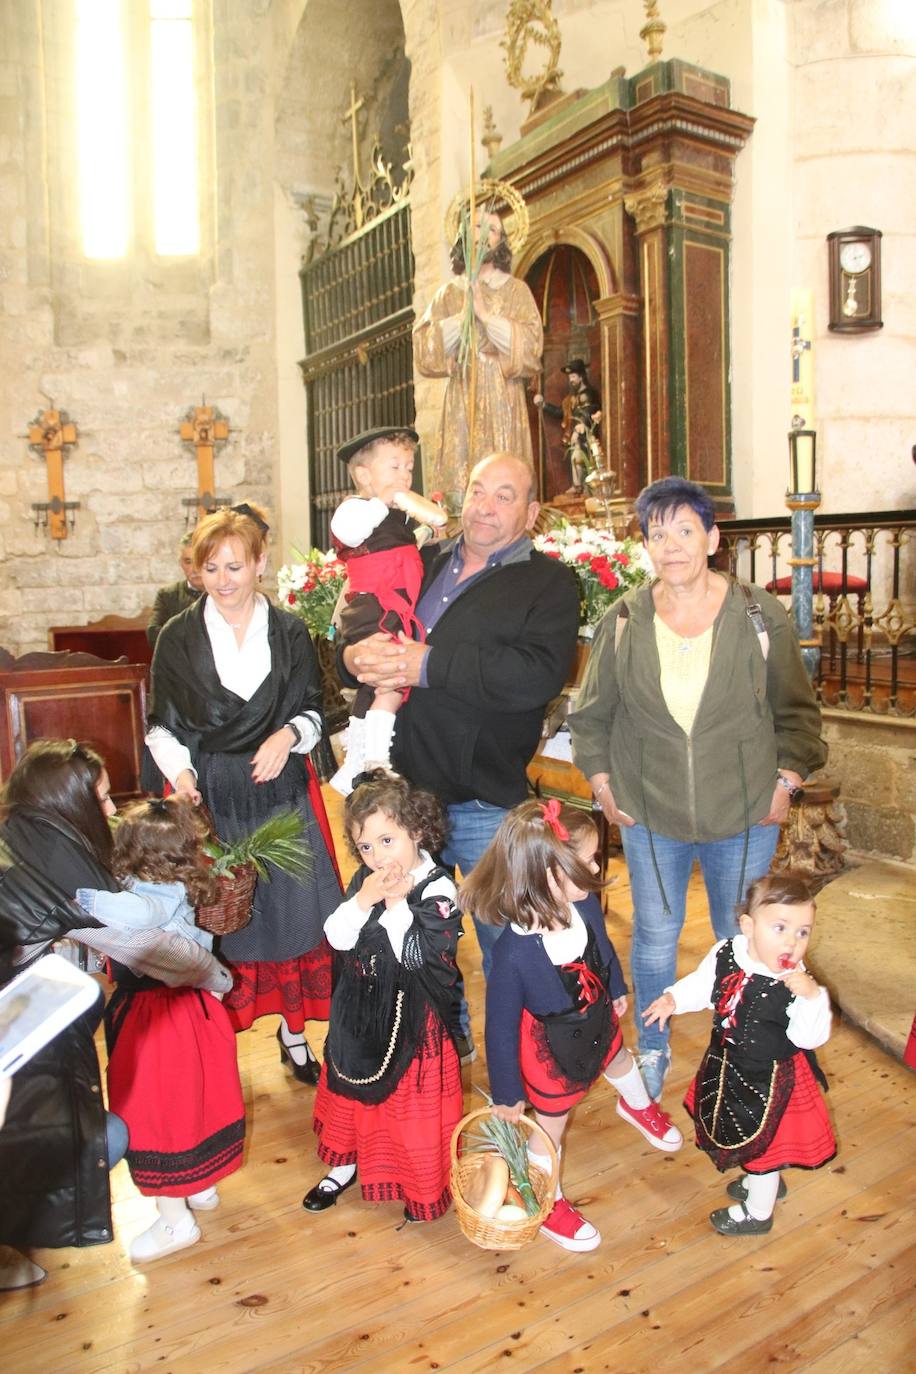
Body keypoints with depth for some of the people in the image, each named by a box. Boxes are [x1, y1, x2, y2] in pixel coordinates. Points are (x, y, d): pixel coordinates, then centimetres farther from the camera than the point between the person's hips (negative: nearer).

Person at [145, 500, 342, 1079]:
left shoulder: (290, 632, 2)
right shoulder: (179, 636, 0)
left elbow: (314, 711, 7)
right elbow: (162, 726, 4)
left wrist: (290, 734, -14)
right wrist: (180, 773, -13)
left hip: (282, 795, 1)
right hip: (207, 798, -1)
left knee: (290, 913, 6)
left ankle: (294, 1034, 24)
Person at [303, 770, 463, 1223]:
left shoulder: (436, 889, -21)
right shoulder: (365, 880, -5)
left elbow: (415, 953, -26)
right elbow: (337, 937, -9)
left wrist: (397, 903, -29)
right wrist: (361, 901, -24)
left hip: (412, 1016, -5)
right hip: (360, 1010, 6)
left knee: (413, 1099, 9)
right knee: (351, 1088, 22)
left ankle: (425, 1185, 32)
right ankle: (347, 1163, 46)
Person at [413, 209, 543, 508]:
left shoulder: (516, 290, 11)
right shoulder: (448, 294, 15)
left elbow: (532, 343, -3)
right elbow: (424, 346, 3)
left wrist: (485, 314, -8)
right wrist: (464, 315, -6)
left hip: (504, 398, -1)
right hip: (461, 398, 1)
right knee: (459, 474, -6)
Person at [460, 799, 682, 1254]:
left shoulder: (585, 904, -27)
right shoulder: (514, 953, -42)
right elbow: (501, 1026, -26)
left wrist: (617, 991, 16)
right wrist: (507, 1095, -13)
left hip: (597, 1020, 6)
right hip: (552, 1048, -5)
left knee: (619, 1061, 36)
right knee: (551, 1123, 20)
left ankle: (638, 1107, 73)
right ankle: (549, 1204, 50)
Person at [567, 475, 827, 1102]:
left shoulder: (760, 615, -8)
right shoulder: (623, 621, -6)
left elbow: (797, 710, 4)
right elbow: (591, 716, 5)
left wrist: (786, 781, -1)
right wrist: (603, 784, 1)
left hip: (746, 814, 0)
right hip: (649, 815, 0)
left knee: (741, 936, 15)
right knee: (655, 936, 13)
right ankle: (652, 1050, 37)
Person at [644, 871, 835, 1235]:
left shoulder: (797, 983, -29)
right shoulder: (725, 954, -17)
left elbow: (810, 1038, -32)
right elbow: (702, 984, 2)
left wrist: (812, 997, -46)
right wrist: (673, 999, -12)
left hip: (770, 1078, -6)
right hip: (728, 1067, 6)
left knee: (762, 1141, 16)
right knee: (740, 1131, 29)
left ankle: (757, 1212, 45)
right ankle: (765, 1182, 59)